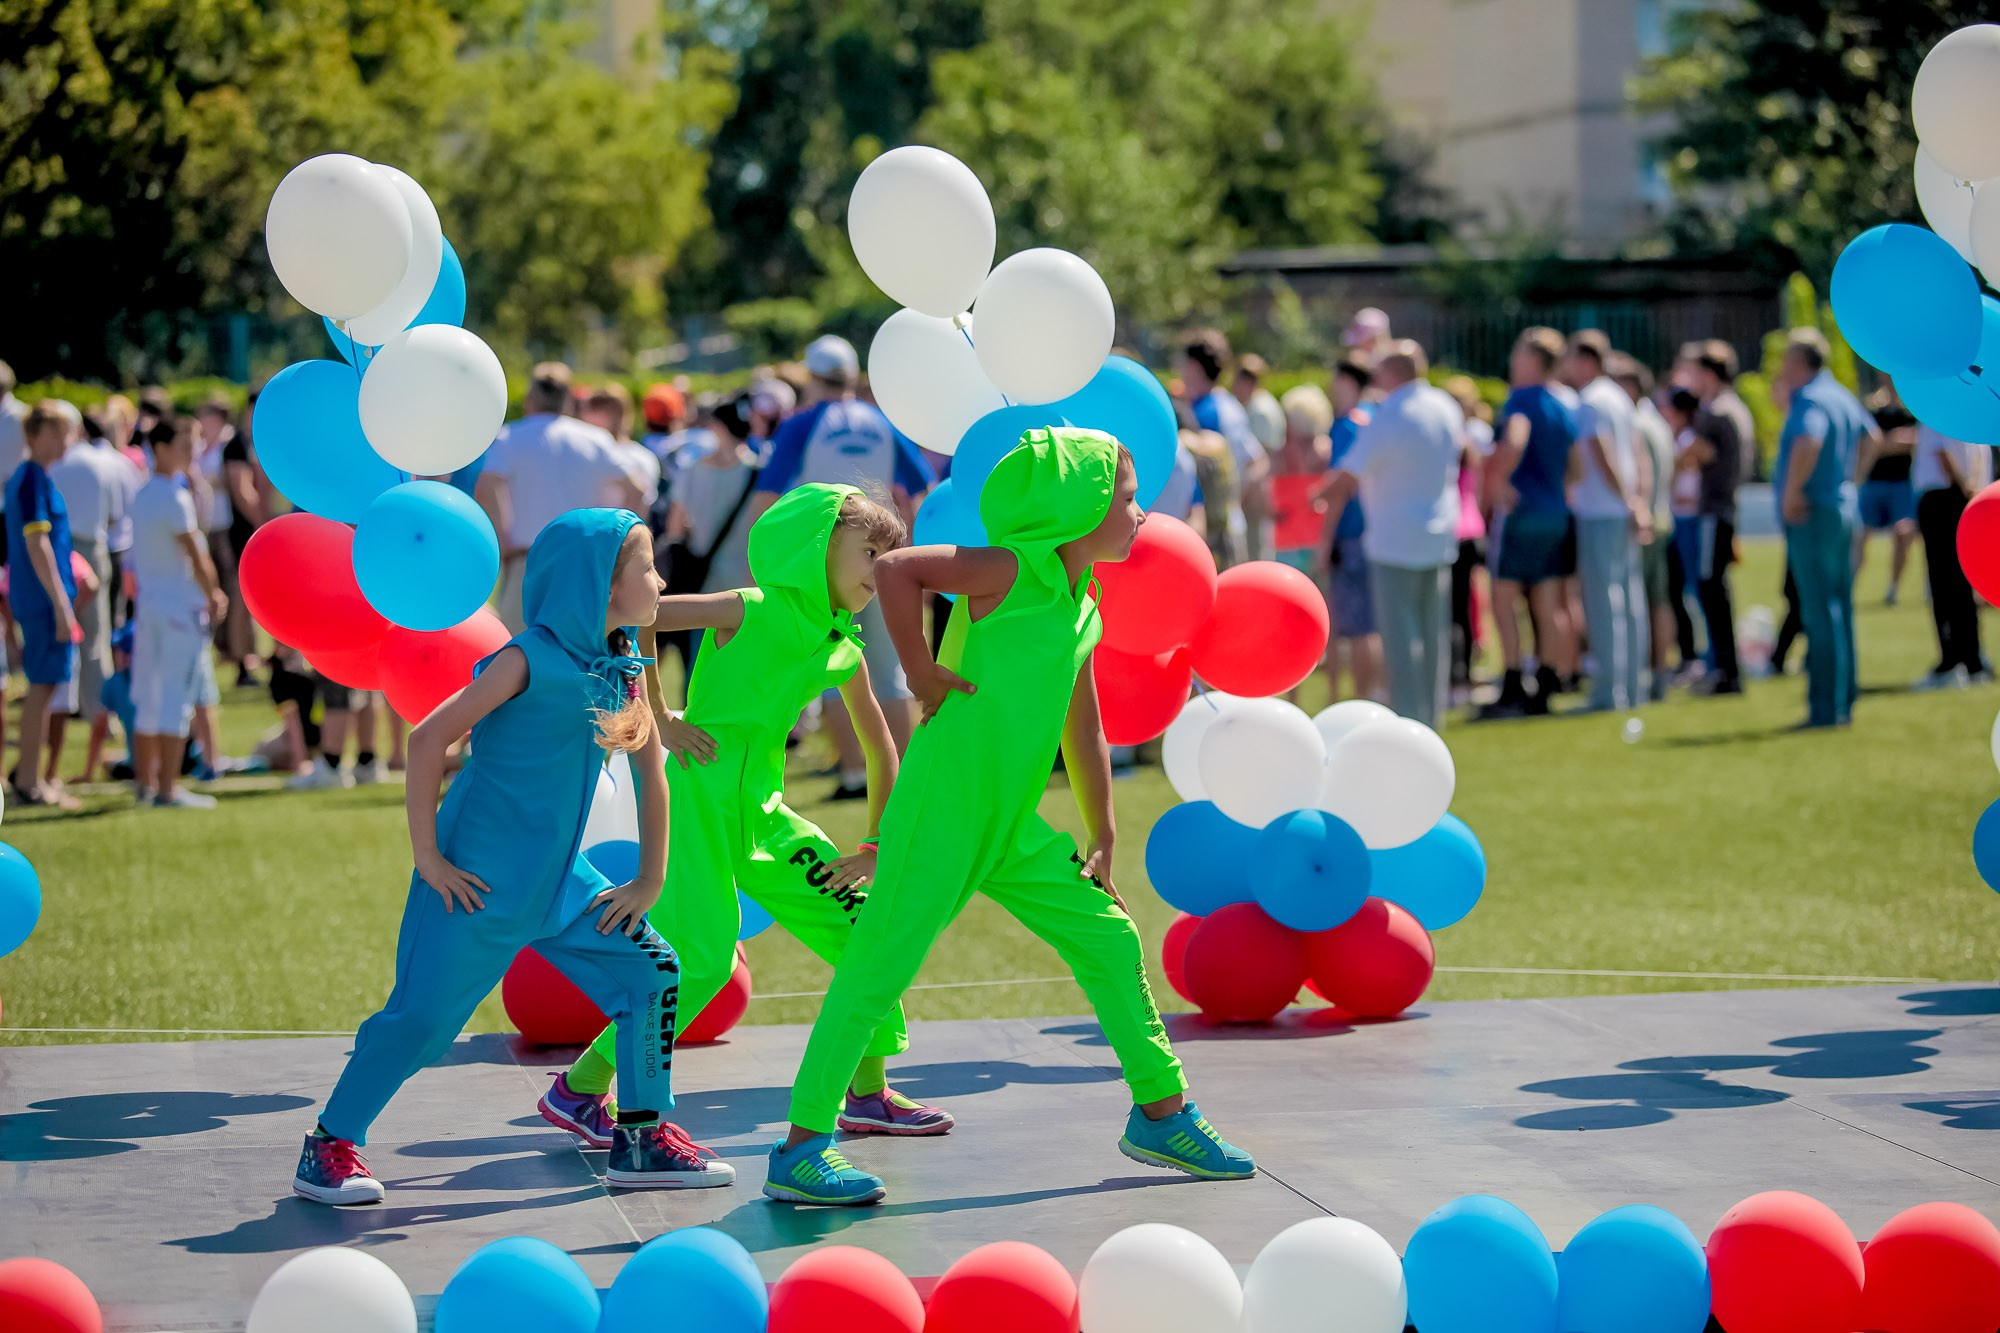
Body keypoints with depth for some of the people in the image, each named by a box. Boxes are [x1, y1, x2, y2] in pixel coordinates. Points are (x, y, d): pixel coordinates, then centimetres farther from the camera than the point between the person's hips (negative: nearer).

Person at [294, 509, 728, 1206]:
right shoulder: (533, 659, -18)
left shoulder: (622, 665, 5)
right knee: (423, 1013, -7)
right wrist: (427, 857, -17)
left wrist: (650, 879, 11)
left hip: (558, 875, 8)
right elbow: (428, 738, -19)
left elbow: (651, 768, 15)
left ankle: (642, 1140, 12)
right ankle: (330, 1146, 7)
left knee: (651, 971, 3)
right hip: (479, 879, -8)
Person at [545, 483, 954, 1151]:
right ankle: (578, 1091, 0)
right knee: (702, 962, -14)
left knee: (862, 927, 5)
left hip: (763, 812, 8)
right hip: (701, 798, -8)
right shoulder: (749, 611, -10)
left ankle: (870, 1094, 18)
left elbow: (882, 753, 21)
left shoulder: (845, 655, 10)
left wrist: (873, 846, 15)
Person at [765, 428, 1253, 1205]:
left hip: (1013, 826, 9)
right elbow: (893, 570, -24)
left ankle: (1160, 1113, 24)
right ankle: (802, 1149, -4)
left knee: (1109, 939, 12)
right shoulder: (1016, 571, -12)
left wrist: (1102, 839, 22)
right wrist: (923, 675, -17)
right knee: (881, 965, -8)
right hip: (944, 811, -9)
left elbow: (1083, 729, 21)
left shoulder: (1083, 605, 13)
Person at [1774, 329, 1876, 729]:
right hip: (1844, 509, 10)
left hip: (1811, 516, -10)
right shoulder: (1843, 397, 14)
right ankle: (1843, 701, 18)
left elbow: (1808, 442, -36)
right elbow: (1869, 434, 33)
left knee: (1820, 611, -8)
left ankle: (1826, 708, -8)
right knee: (1840, 609, 13)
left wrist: (1792, 490, -25)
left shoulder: (1809, 401, -16)